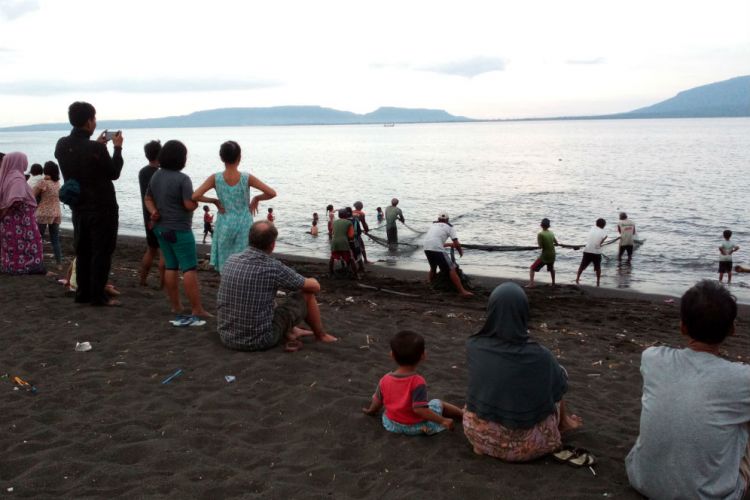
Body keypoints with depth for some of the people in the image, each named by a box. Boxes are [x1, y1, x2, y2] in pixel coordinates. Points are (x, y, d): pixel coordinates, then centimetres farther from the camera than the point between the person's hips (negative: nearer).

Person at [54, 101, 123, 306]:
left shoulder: (62, 145, 0)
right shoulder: (96, 149, -20)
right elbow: (114, 173, -7)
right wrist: (117, 148, 2)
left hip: (78, 207, 6)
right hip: (102, 207, -6)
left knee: (82, 251, 15)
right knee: (101, 251, 2)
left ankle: (82, 293, 19)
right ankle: (97, 295, 3)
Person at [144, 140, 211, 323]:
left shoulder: (155, 176, 8)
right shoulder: (182, 179, -18)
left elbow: (148, 198, 14)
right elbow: (190, 205, -22)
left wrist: (154, 211, -1)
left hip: (161, 228, 8)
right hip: (179, 230, -8)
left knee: (170, 267, 14)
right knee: (189, 269, -5)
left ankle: (176, 307, 21)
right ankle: (197, 310, -5)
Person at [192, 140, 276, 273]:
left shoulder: (215, 178, -10)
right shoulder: (247, 178, -12)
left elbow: (195, 196, -16)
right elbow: (272, 193, -14)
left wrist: (214, 201, -3)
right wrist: (256, 198, 3)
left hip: (225, 225, 1)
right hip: (243, 225, -1)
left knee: (226, 268, 12)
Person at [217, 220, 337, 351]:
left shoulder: (231, 260, -2)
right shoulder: (274, 267, -18)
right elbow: (315, 286, -5)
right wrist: (312, 281, 21)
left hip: (226, 338, 6)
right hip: (261, 341, -5)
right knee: (306, 294, 9)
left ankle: (290, 331, 33)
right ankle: (321, 335, 30)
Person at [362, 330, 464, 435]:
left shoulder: (385, 380, -12)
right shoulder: (418, 382, -28)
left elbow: (377, 401, 3)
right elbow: (419, 409, -31)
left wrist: (371, 411, 25)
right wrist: (443, 421, -24)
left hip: (392, 425, 4)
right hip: (416, 427, -4)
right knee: (438, 404, 17)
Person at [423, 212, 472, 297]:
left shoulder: (433, 225, 28)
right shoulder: (449, 227, 12)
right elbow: (456, 243, 3)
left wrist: (449, 244, 42)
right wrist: (460, 252, 21)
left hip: (427, 248, 6)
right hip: (437, 250, -6)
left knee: (433, 268, 29)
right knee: (451, 269, -3)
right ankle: (462, 291, -7)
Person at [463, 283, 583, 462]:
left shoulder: (473, 346, -14)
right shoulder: (540, 356, -22)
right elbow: (560, 387, 0)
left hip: (479, 435, 2)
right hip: (526, 445, -2)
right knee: (558, 372, 19)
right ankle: (563, 422, 44)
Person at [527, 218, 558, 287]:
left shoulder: (540, 234, -16)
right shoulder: (551, 233, 2)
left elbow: (540, 246, -16)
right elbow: (556, 243, 11)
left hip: (544, 256, -6)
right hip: (552, 255, 6)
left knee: (532, 268, 1)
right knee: (551, 269, 33)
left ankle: (531, 284, -13)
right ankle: (553, 283, 40)